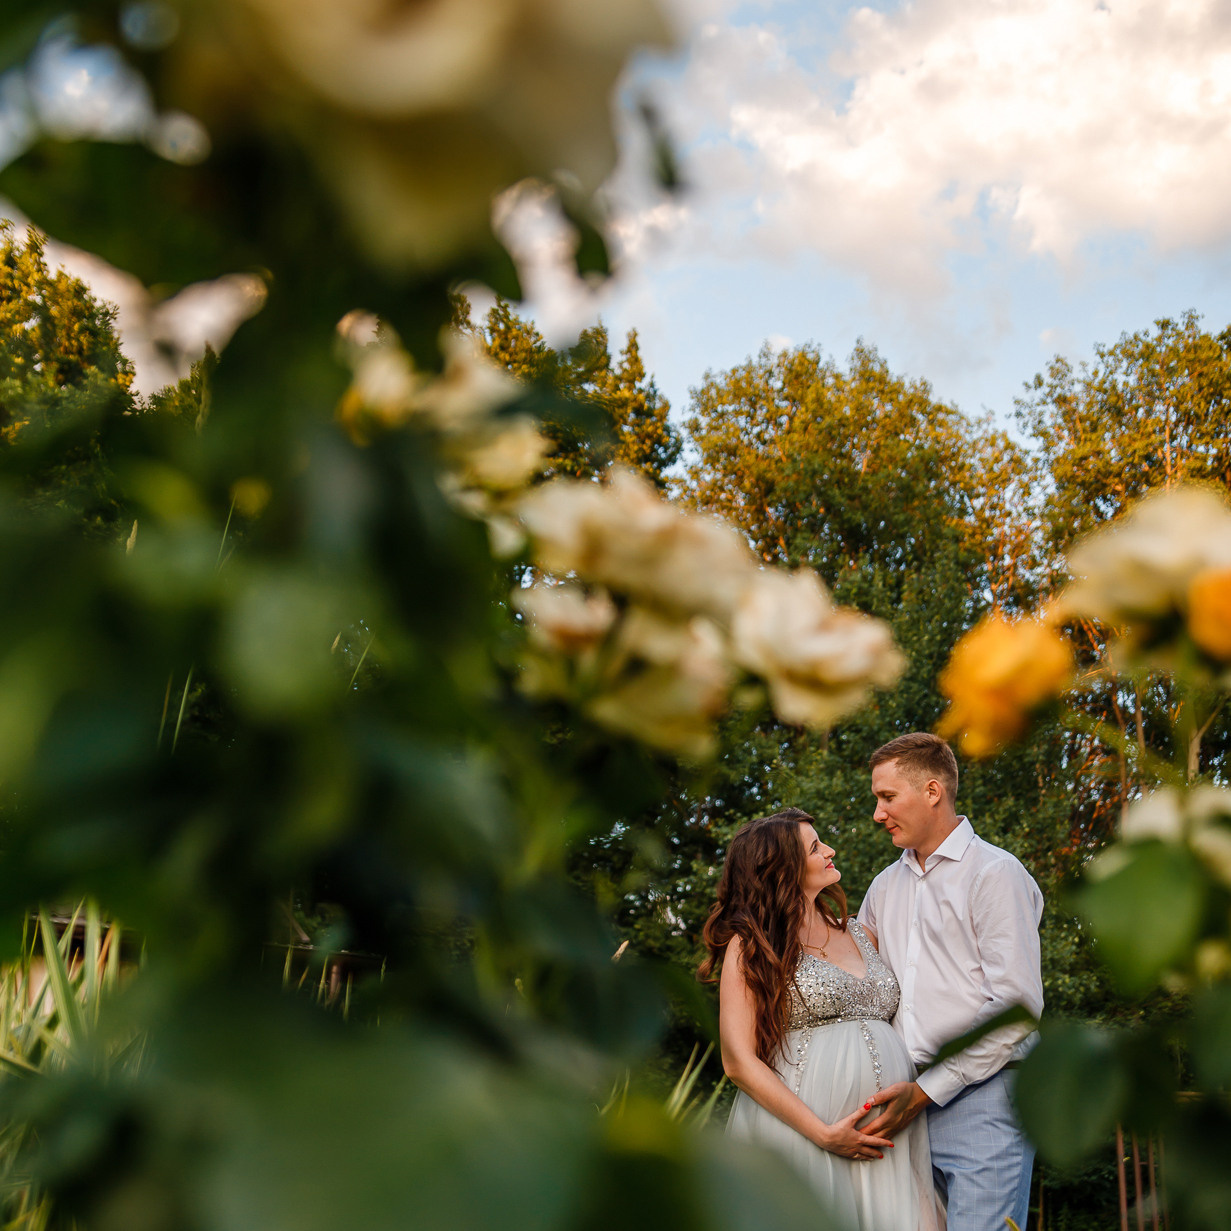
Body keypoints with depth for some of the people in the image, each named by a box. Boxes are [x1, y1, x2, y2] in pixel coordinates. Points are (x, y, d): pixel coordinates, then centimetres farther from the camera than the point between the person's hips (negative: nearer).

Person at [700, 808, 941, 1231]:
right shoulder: (751, 945, -1)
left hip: (887, 1135, 5)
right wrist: (823, 1133, -15)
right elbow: (739, 1062, -9)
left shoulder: (857, 933, 17)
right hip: (802, 1128, -5)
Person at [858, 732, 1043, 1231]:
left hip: (981, 1101, -6)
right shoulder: (884, 887, 18)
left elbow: (1017, 1005, -11)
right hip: (904, 1103, 6)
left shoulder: (995, 873, -3)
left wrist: (928, 1089, -12)